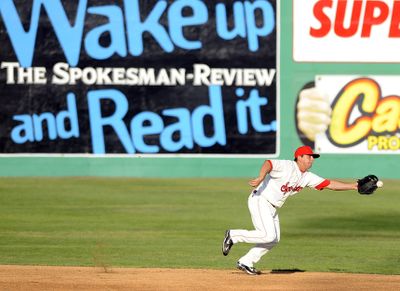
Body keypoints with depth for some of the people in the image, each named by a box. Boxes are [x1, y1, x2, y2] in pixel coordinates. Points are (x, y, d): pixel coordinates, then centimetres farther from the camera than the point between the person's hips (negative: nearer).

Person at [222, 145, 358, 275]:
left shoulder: (307, 177, 7)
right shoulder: (286, 166, -17)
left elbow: (329, 184, 5)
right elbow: (268, 163, -32)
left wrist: (353, 186, -2)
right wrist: (261, 178, -51)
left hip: (273, 208, 9)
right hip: (259, 201, -9)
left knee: (274, 239, 10)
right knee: (268, 235, -19)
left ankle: (245, 262, 18)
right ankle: (233, 235, -5)